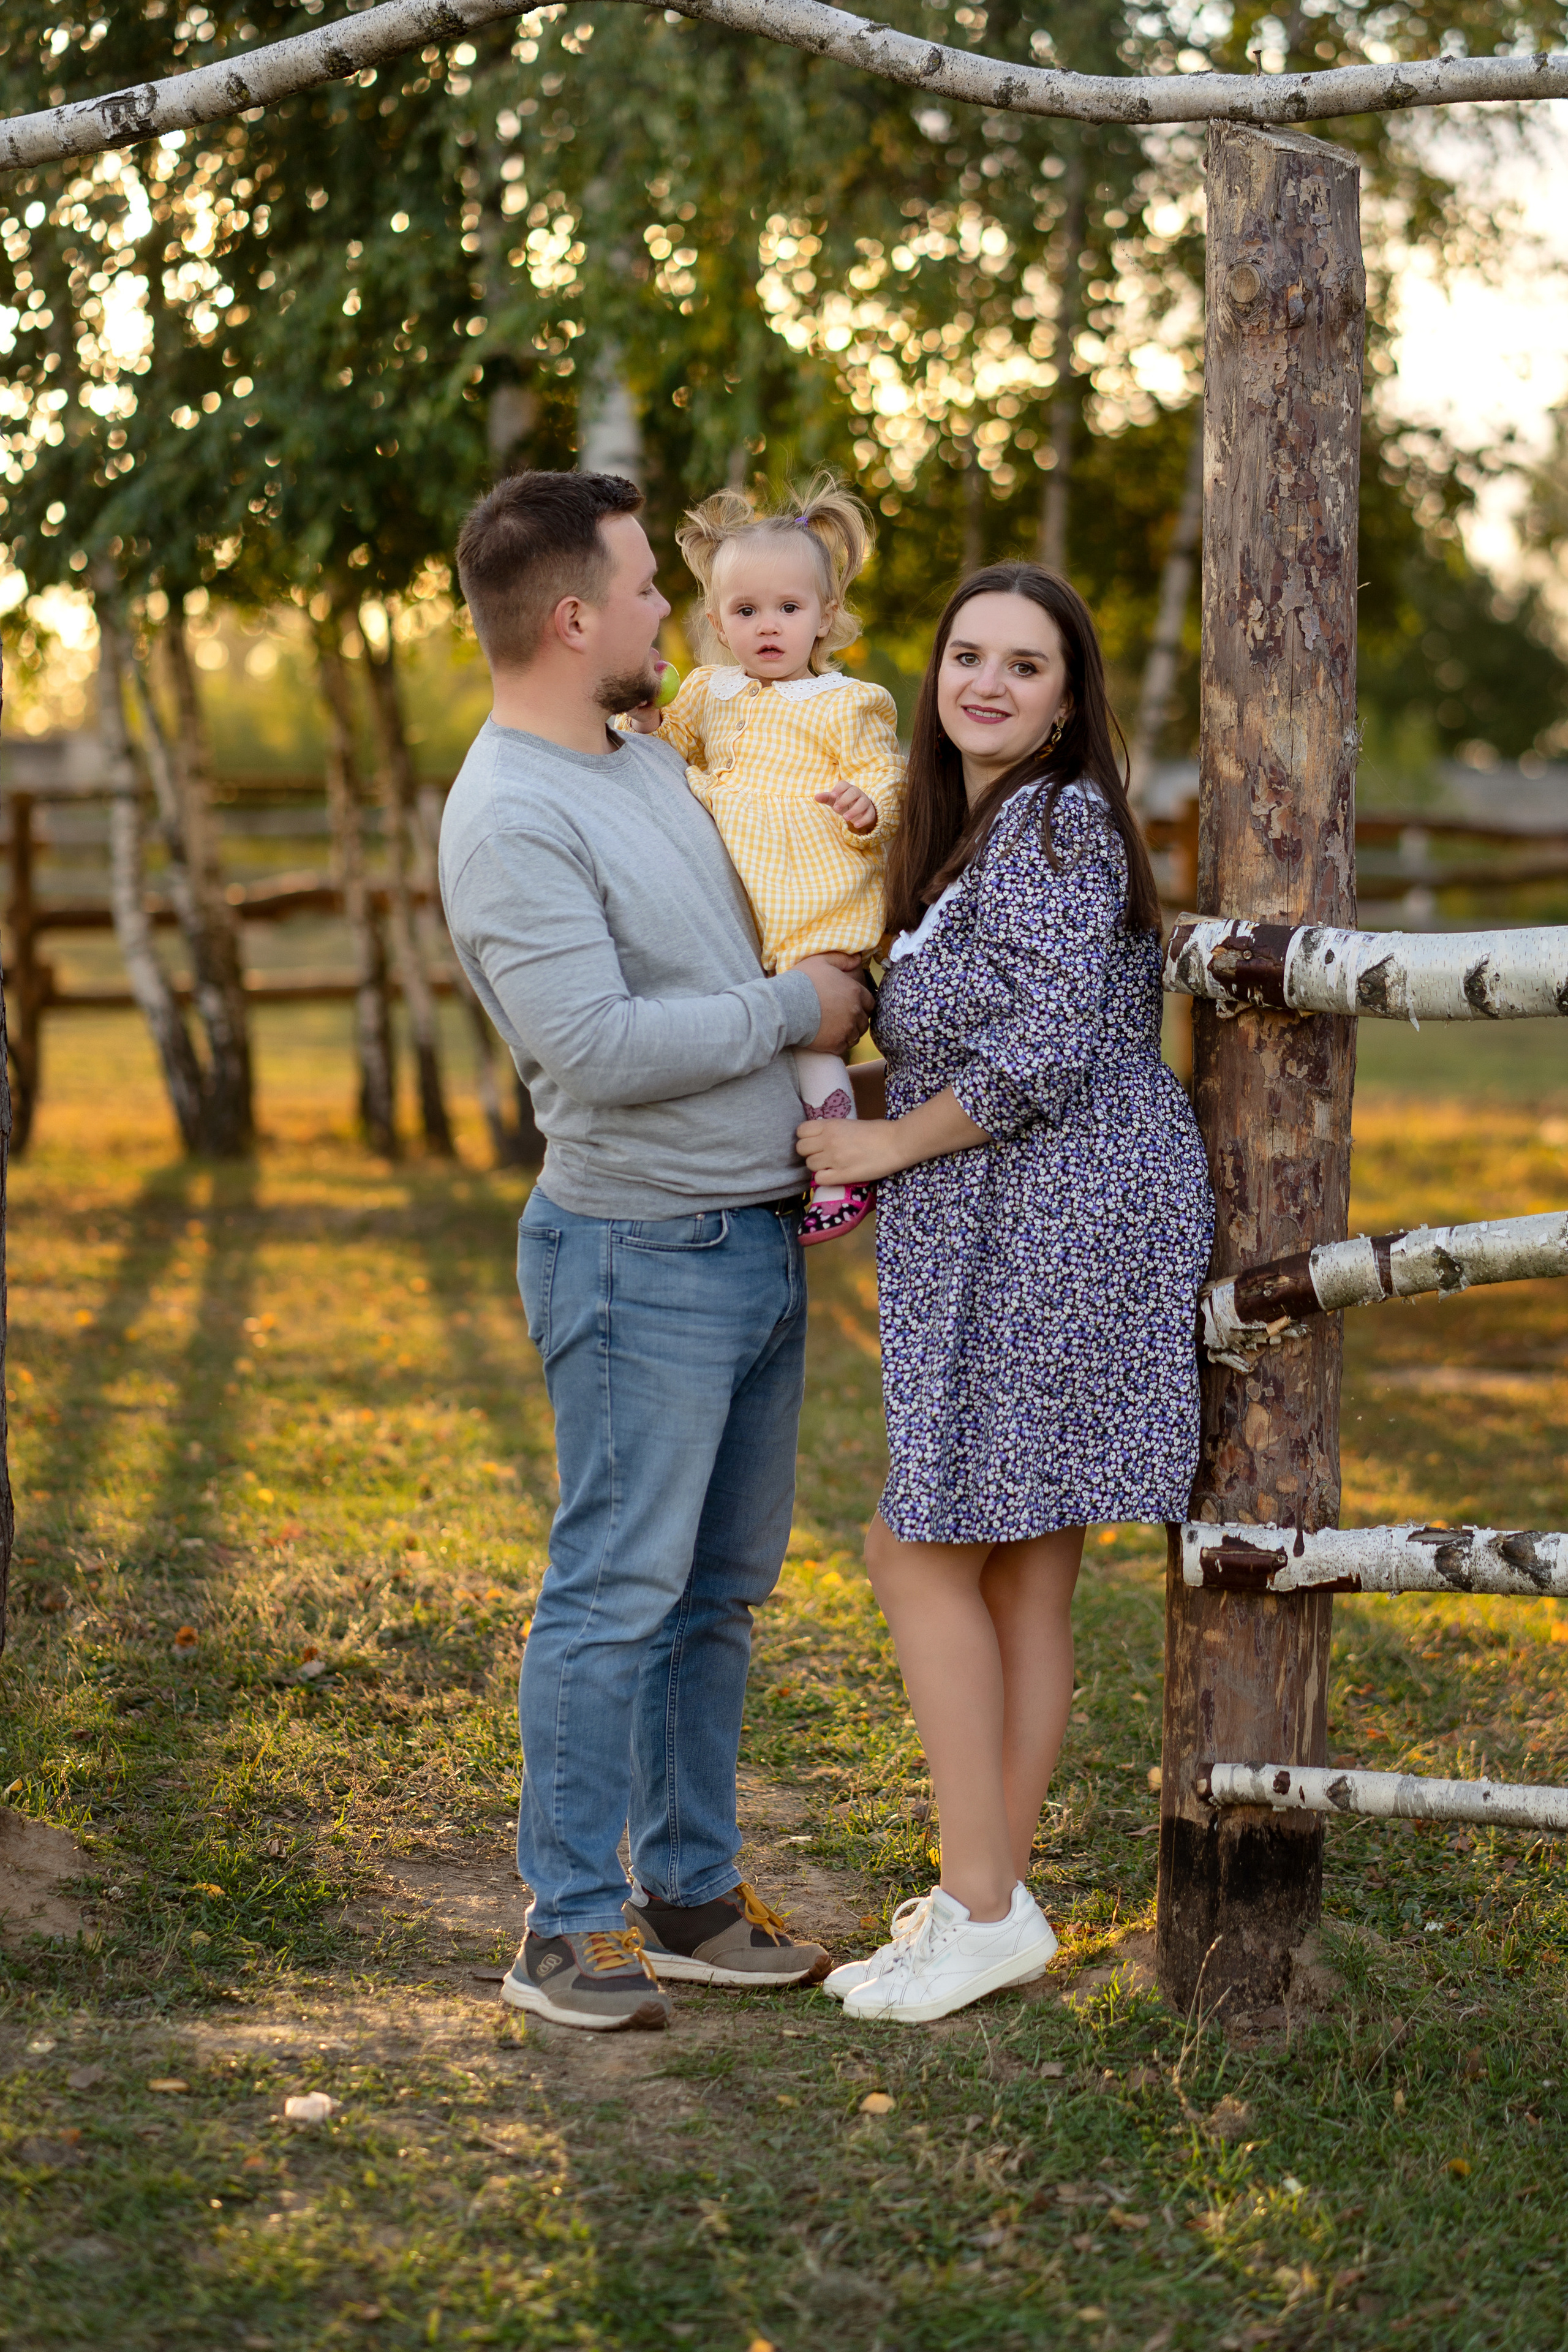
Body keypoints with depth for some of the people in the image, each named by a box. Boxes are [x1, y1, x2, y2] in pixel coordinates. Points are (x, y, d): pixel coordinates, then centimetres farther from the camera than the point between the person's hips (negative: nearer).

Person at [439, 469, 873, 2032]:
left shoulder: (648, 760, 13)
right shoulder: (509, 820, -17)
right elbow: (595, 1046, -26)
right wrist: (795, 1010, -15)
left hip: (756, 1236, 9)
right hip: (644, 1254, -9)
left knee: (719, 1590, 13)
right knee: (617, 1592, -4)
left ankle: (692, 1896, 23)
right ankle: (569, 1929, 4)